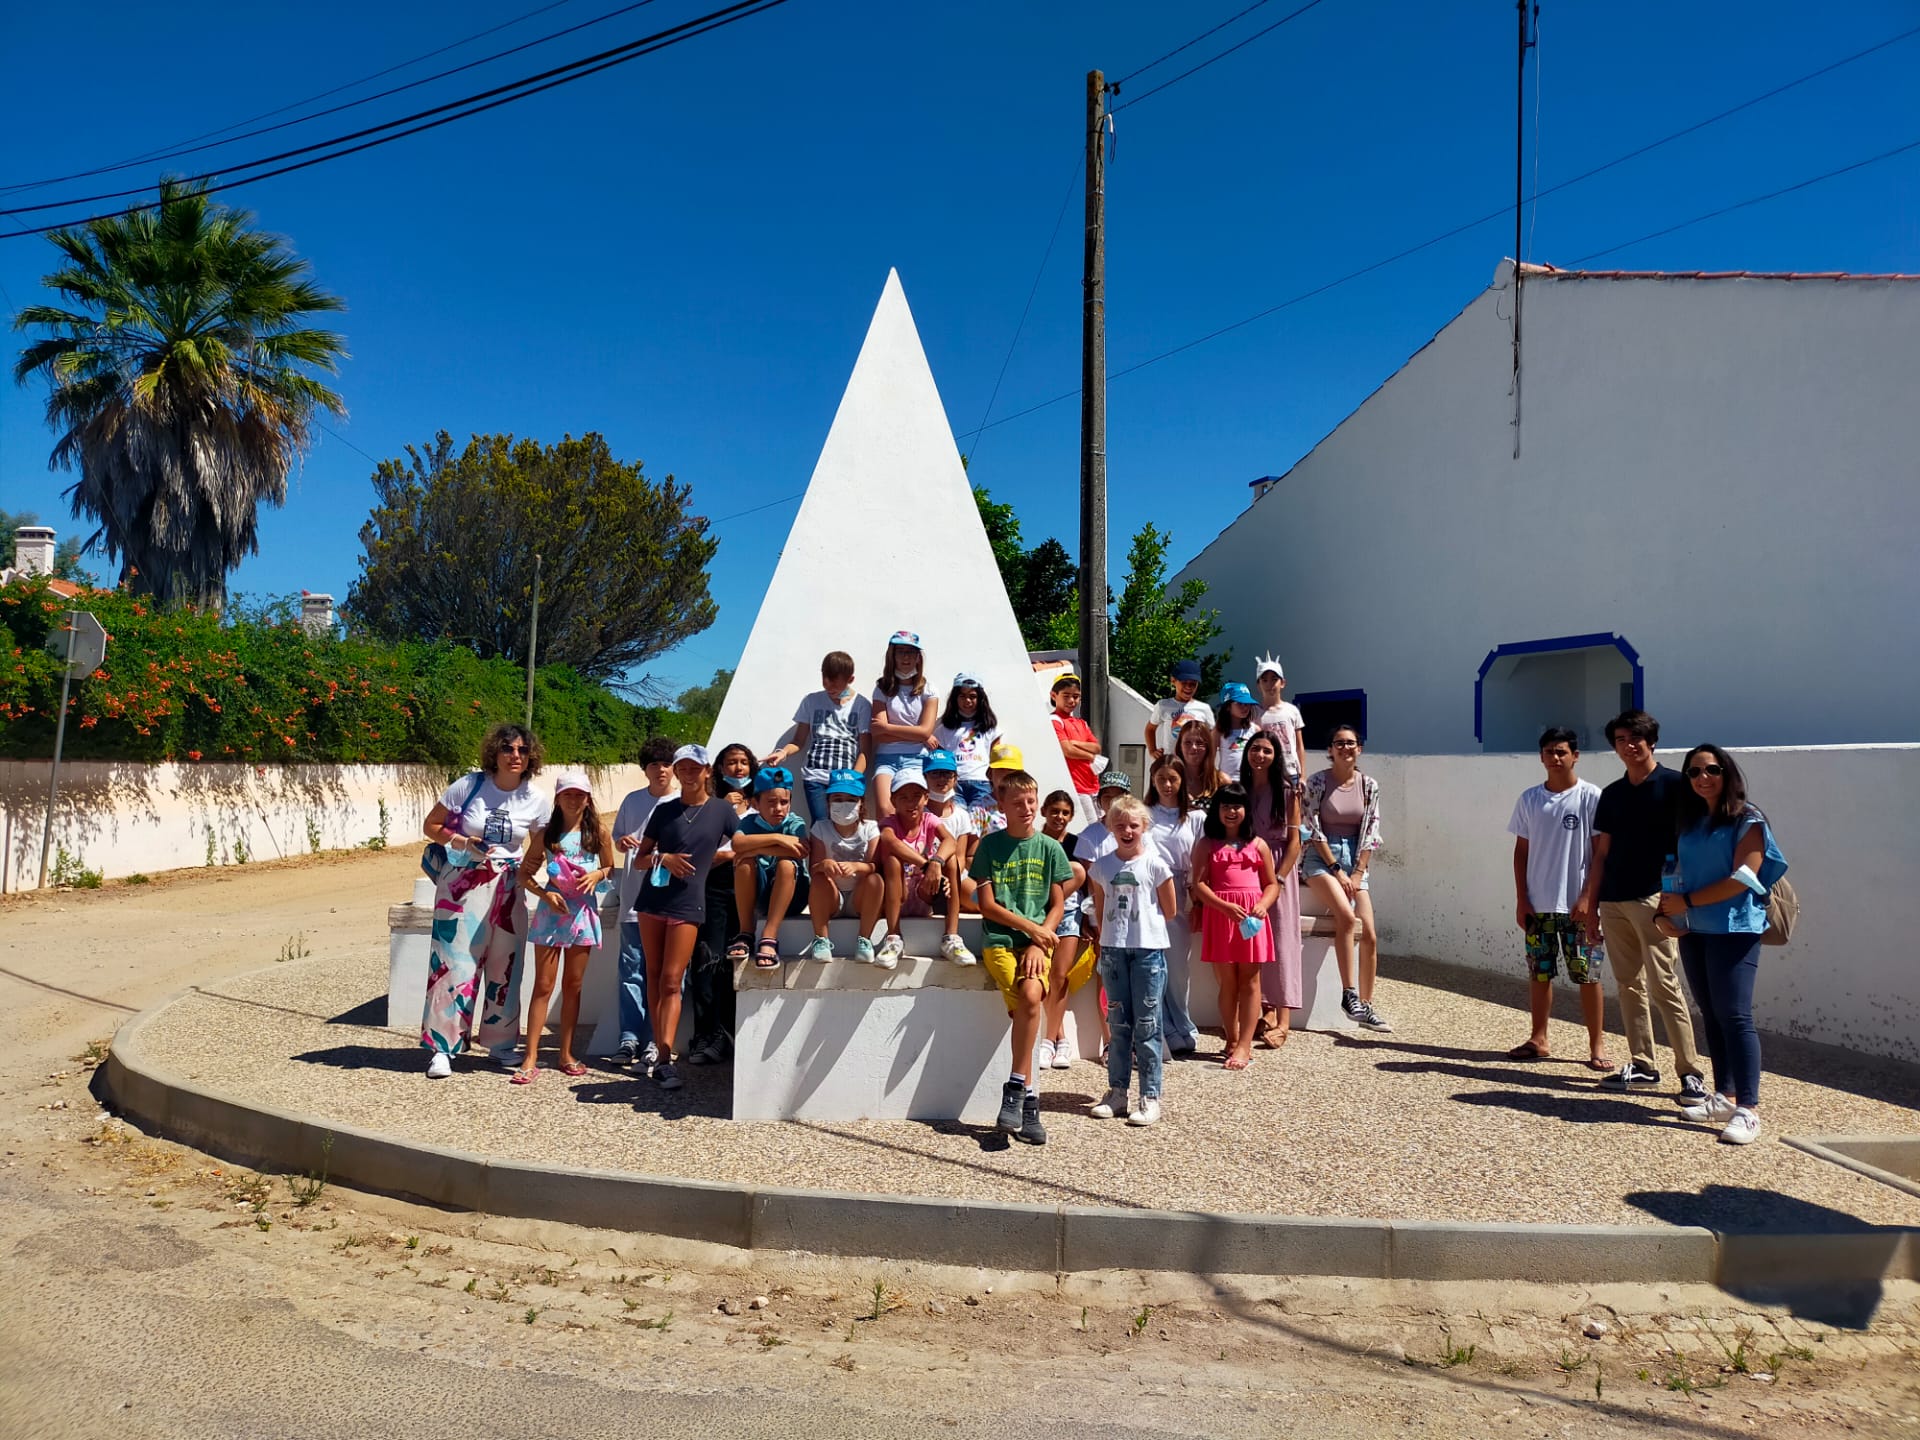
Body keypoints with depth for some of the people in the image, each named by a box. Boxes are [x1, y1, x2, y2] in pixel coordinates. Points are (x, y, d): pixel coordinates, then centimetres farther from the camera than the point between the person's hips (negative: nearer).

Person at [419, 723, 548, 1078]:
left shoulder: (535, 800, -1)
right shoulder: (469, 786, -9)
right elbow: (430, 826, -2)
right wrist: (462, 843, -17)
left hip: (506, 887, 3)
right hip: (462, 884, -3)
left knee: (505, 965, 7)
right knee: (455, 964, -6)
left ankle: (501, 1044, 21)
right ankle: (441, 1048, 2)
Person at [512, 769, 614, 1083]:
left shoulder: (598, 830, 3)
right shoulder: (547, 834, 1)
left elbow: (611, 869, 11)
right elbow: (525, 873, 5)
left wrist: (598, 874, -11)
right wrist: (545, 893, -11)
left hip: (583, 911, 1)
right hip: (552, 910, -1)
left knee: (573, 986, 9)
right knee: (543, 986, -1)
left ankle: (566, 1054, 19)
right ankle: (531, 1058, 3)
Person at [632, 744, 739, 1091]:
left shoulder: (721, 810, 1)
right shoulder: (664, 810, 6)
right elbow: (640, 856, 7)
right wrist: (663, 858, -11)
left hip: (687, 905, -3)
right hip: (653, 900, 3)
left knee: (671, 981, -7)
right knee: (655, 977, 7)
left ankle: (664, 1059, -10)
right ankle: (661, 1053, 15)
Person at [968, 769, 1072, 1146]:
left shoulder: (1050, 848, 8)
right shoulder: (990, 845, 5)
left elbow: (1058, 905, 7)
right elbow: (987, 905, 0)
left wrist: (1039, 941, -8)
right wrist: (1030, 927, -8)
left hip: (1038, 941, 1)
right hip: (999, 940, -1)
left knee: (1031, 995, -28)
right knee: (1029, 999, -25)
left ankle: (1015, 1088, -14)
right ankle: (1028, 1100, -17)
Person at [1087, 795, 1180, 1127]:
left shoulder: (1156, 864, -4)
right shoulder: (1101, 867, 5)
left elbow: (1169, 910, 3)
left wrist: (1143, 925, 10)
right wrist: (1111, 936, 11)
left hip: (1148, 949, -3)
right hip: (1112, 950, 3)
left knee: (1147, 1025, 0)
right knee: (1118, 1024, 10)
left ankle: (1150, 1097, 6)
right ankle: (1116, 1091, 18)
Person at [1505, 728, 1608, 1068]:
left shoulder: (1591, 798, -4)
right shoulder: (1529, 799, 6)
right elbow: (1521, 851, 9)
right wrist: (1521, 900, 4)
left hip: (1579, 905, -3)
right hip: (1538, 905, 4)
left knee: (1588, 976, 1)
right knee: (1539, 973, 10)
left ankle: (1597, 1045, 12)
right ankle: (1538, 1040, 21)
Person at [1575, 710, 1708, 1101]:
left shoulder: (1673, 784, -3)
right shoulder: (1611, 794, 14)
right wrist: (1589, 899, 9)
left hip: (1653, 899, -6)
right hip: (1613, 901, 6)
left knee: (1664, 987, -9)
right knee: (1629, 985, 9)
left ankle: (1691, 1072, -3)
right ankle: (1642, 1065, 17)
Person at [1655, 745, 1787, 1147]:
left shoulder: (1747, 820, -5)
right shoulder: (1689, 822, 14)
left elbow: (1742, 879, -13)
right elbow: (1679, 874, 17)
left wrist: (1687, 902, -11)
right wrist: (1668, 912, 0)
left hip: (1735, 930, -6)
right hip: (1693, 931, 6)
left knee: (1734, 1016, -11)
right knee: (1712, 1016, 10)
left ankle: (1748, 1110, -9)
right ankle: (1724, 1098, 18)